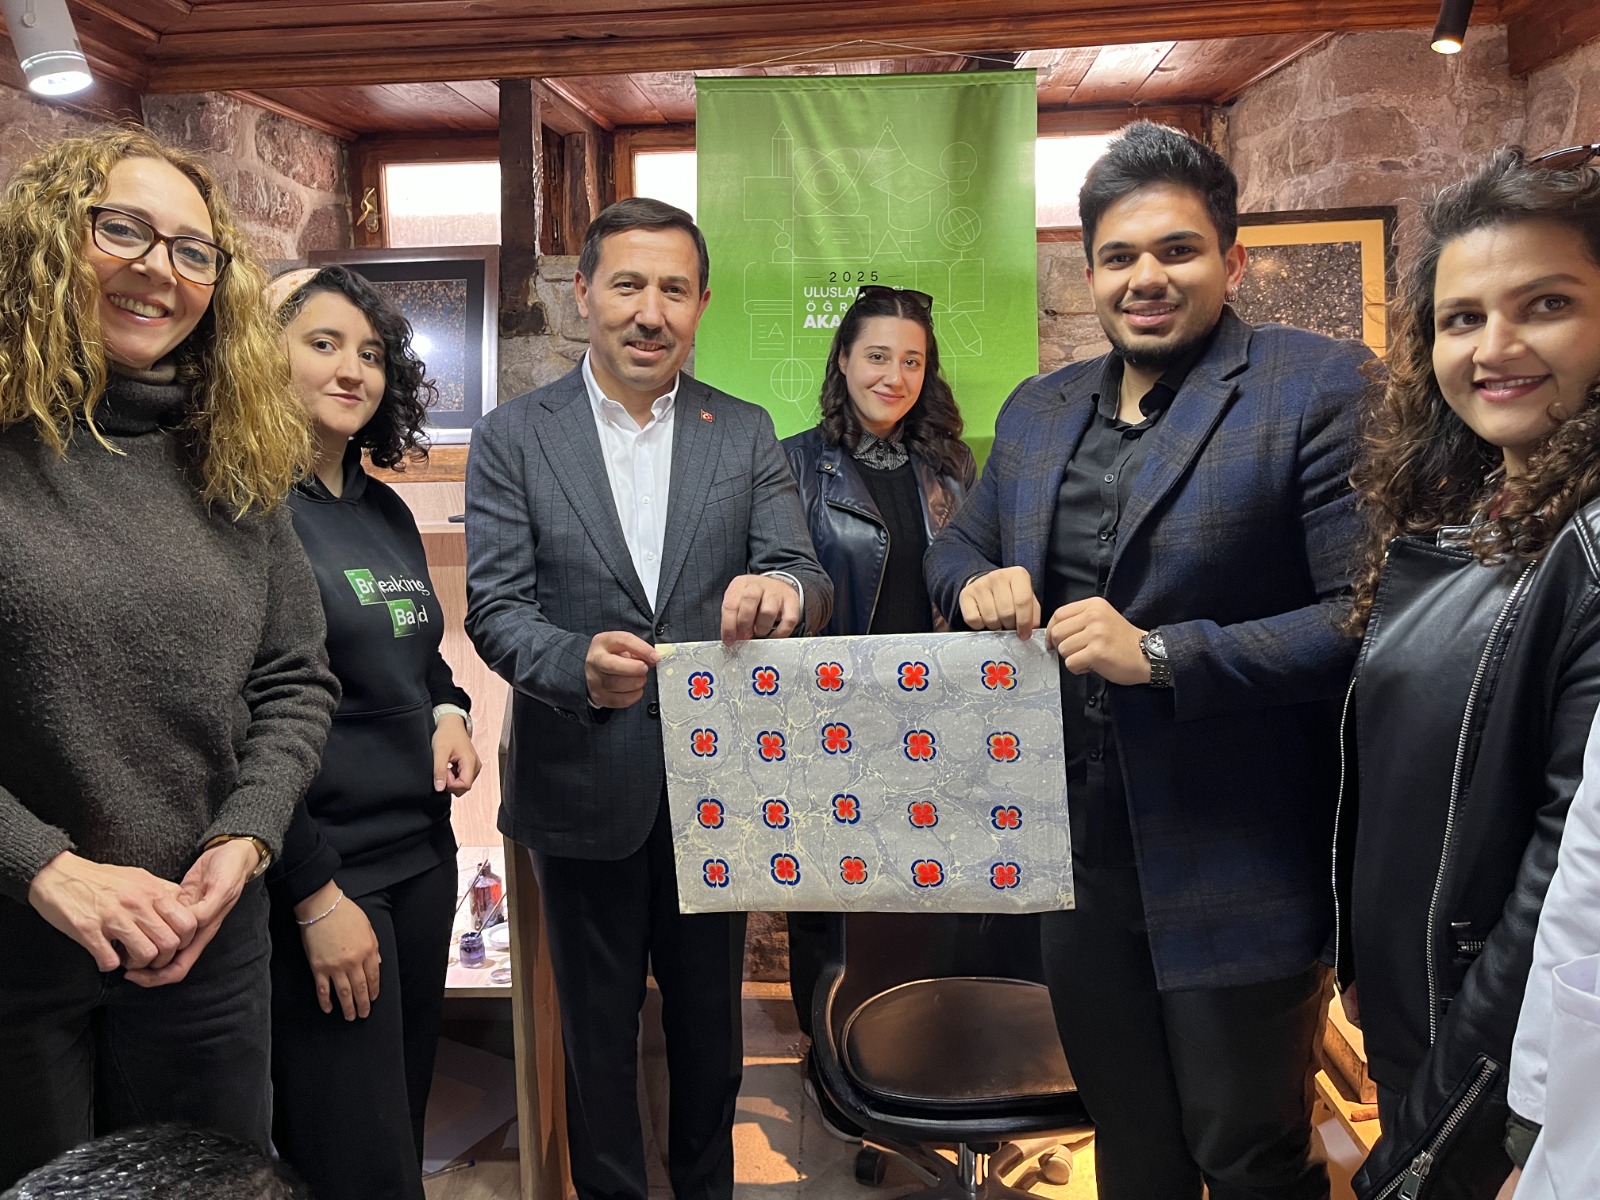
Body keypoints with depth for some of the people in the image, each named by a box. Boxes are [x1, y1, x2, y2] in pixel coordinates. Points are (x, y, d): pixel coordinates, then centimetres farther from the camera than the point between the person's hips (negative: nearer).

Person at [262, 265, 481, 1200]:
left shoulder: (386, 510, 10)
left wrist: (449, 713, 0)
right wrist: (314, 895, -16)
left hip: (421, 855, 8)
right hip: (320, 875, -7)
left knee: (405, 1120, 20)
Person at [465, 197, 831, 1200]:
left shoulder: (746, 434, 1)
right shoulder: (514, 437, -4)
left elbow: (807, 582, -7)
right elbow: (495, 606, -9)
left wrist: (783, 589, -32)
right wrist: (577, 664, -31)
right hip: (584, 784, -1)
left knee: (711, 1015, 21)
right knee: (597, 1025, 17)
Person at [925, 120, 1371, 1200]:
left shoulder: (1321, 387, -11)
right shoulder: (1038, 410, 8)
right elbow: (957, 544, 18)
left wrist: (1165, 654, -23)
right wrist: (977, 581, -5)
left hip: (1235, 869, -5)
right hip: (1076, 856, 6)